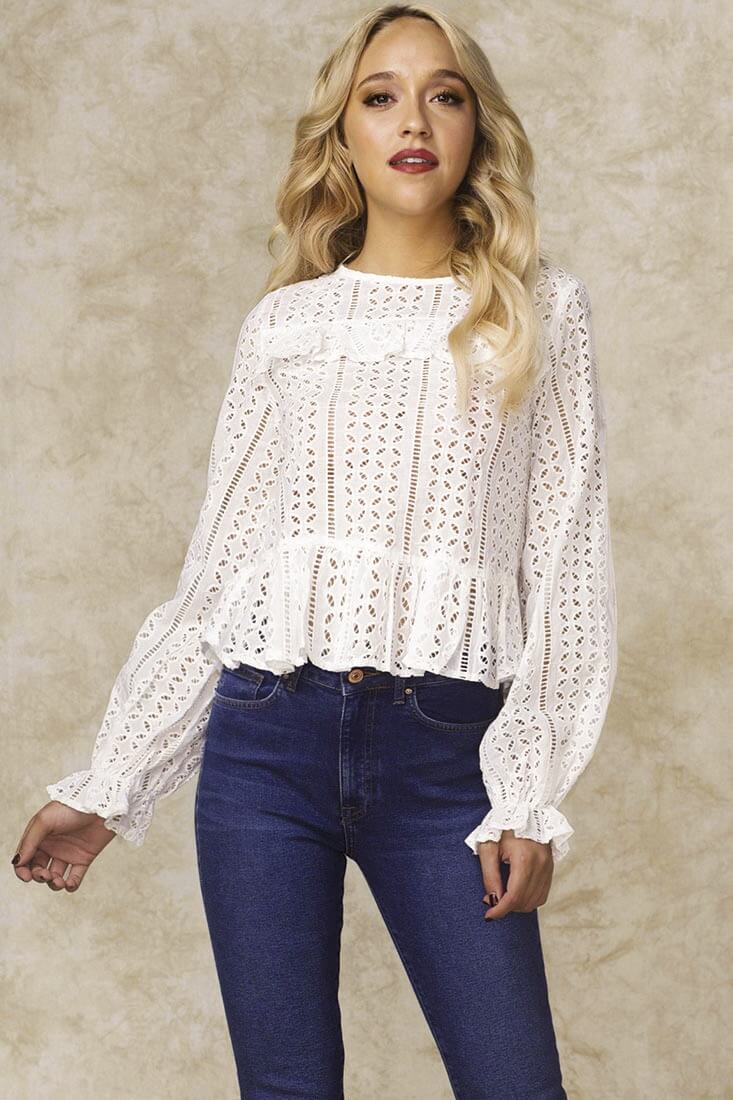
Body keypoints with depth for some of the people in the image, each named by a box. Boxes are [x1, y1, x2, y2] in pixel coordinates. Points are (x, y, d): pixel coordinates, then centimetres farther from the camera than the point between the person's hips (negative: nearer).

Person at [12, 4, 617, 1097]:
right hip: (269, 736, 1)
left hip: (444, 753, -1)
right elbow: (217, 567, 11)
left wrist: (532, 794, -5)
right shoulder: (283, 325, 10)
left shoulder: (542, 313, 6)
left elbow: (566, 563, 3)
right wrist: (105, 785, 9)